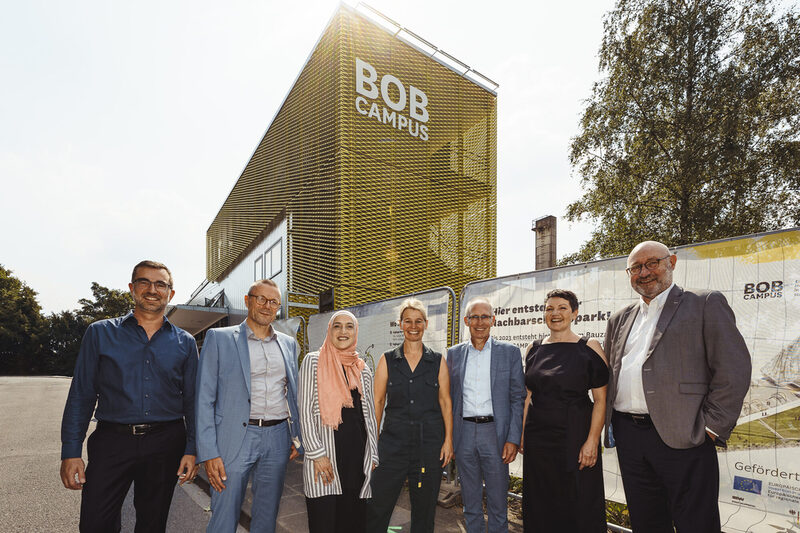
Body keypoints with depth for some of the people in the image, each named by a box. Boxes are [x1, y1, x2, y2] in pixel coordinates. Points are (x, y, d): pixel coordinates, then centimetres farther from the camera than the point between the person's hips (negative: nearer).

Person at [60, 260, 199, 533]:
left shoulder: (185, 343, 5)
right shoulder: (100, 333, 3)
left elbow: (192, 400, 6)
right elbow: (81, 395, 2)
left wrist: (191, 449, -1)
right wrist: (71, 452, -3)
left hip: (165, 444, 1)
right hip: (112, 440, -1)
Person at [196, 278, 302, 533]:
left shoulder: (288, 343, 11)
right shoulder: (219, 338, -2)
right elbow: (204, 398, -5)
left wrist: (296, 438, 9)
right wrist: (208, 453, -11)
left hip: (278, 439, 4)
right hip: (235, 438, -4)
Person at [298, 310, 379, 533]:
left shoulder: (363, 370, 11)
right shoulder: (313, 361, 0)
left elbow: (369, 415, 14)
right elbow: (305, 410, -5)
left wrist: (373, 455, 9)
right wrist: (317, 454, -11)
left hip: (357, 453, 4)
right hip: (325, 455, -3)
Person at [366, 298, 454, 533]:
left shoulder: (438, 361, 4)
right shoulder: (387, 360, 4)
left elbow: (445, 402, 5)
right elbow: (377, 402, 4)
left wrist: (448, 439, -2)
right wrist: (372, 441, -1)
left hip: (430, 442, 1)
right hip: (394, 441, 0)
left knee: (424, 508, 10)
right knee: (377, 506, 0)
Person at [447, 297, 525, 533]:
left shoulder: (510, 352, -1)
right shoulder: (454, 353, 6)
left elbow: (518, 398, -1)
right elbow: (449, 397, 9)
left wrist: (513, 439, -8)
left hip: (495, 433, -2)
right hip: (464, 433, 2)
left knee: (498, 502, 8)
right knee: (470, 501, 15)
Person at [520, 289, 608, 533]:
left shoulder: (589, 348, -5)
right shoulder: (534, 349, 7)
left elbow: (600, 399, -7)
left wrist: (592, 441, -14)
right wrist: (522, 434, 8)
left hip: (574, 435, -3)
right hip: (538, 437, 4)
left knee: (579, 504, 6)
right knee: (540, 505, 13)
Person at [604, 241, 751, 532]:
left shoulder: (706, 304, 0)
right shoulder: (619, 319, 16)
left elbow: (734, 369, -6)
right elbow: (608, 375, 21)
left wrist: (711, 426, -10)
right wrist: (610, 421, 12)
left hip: (682, 438, -5)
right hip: (628, 437, 5)